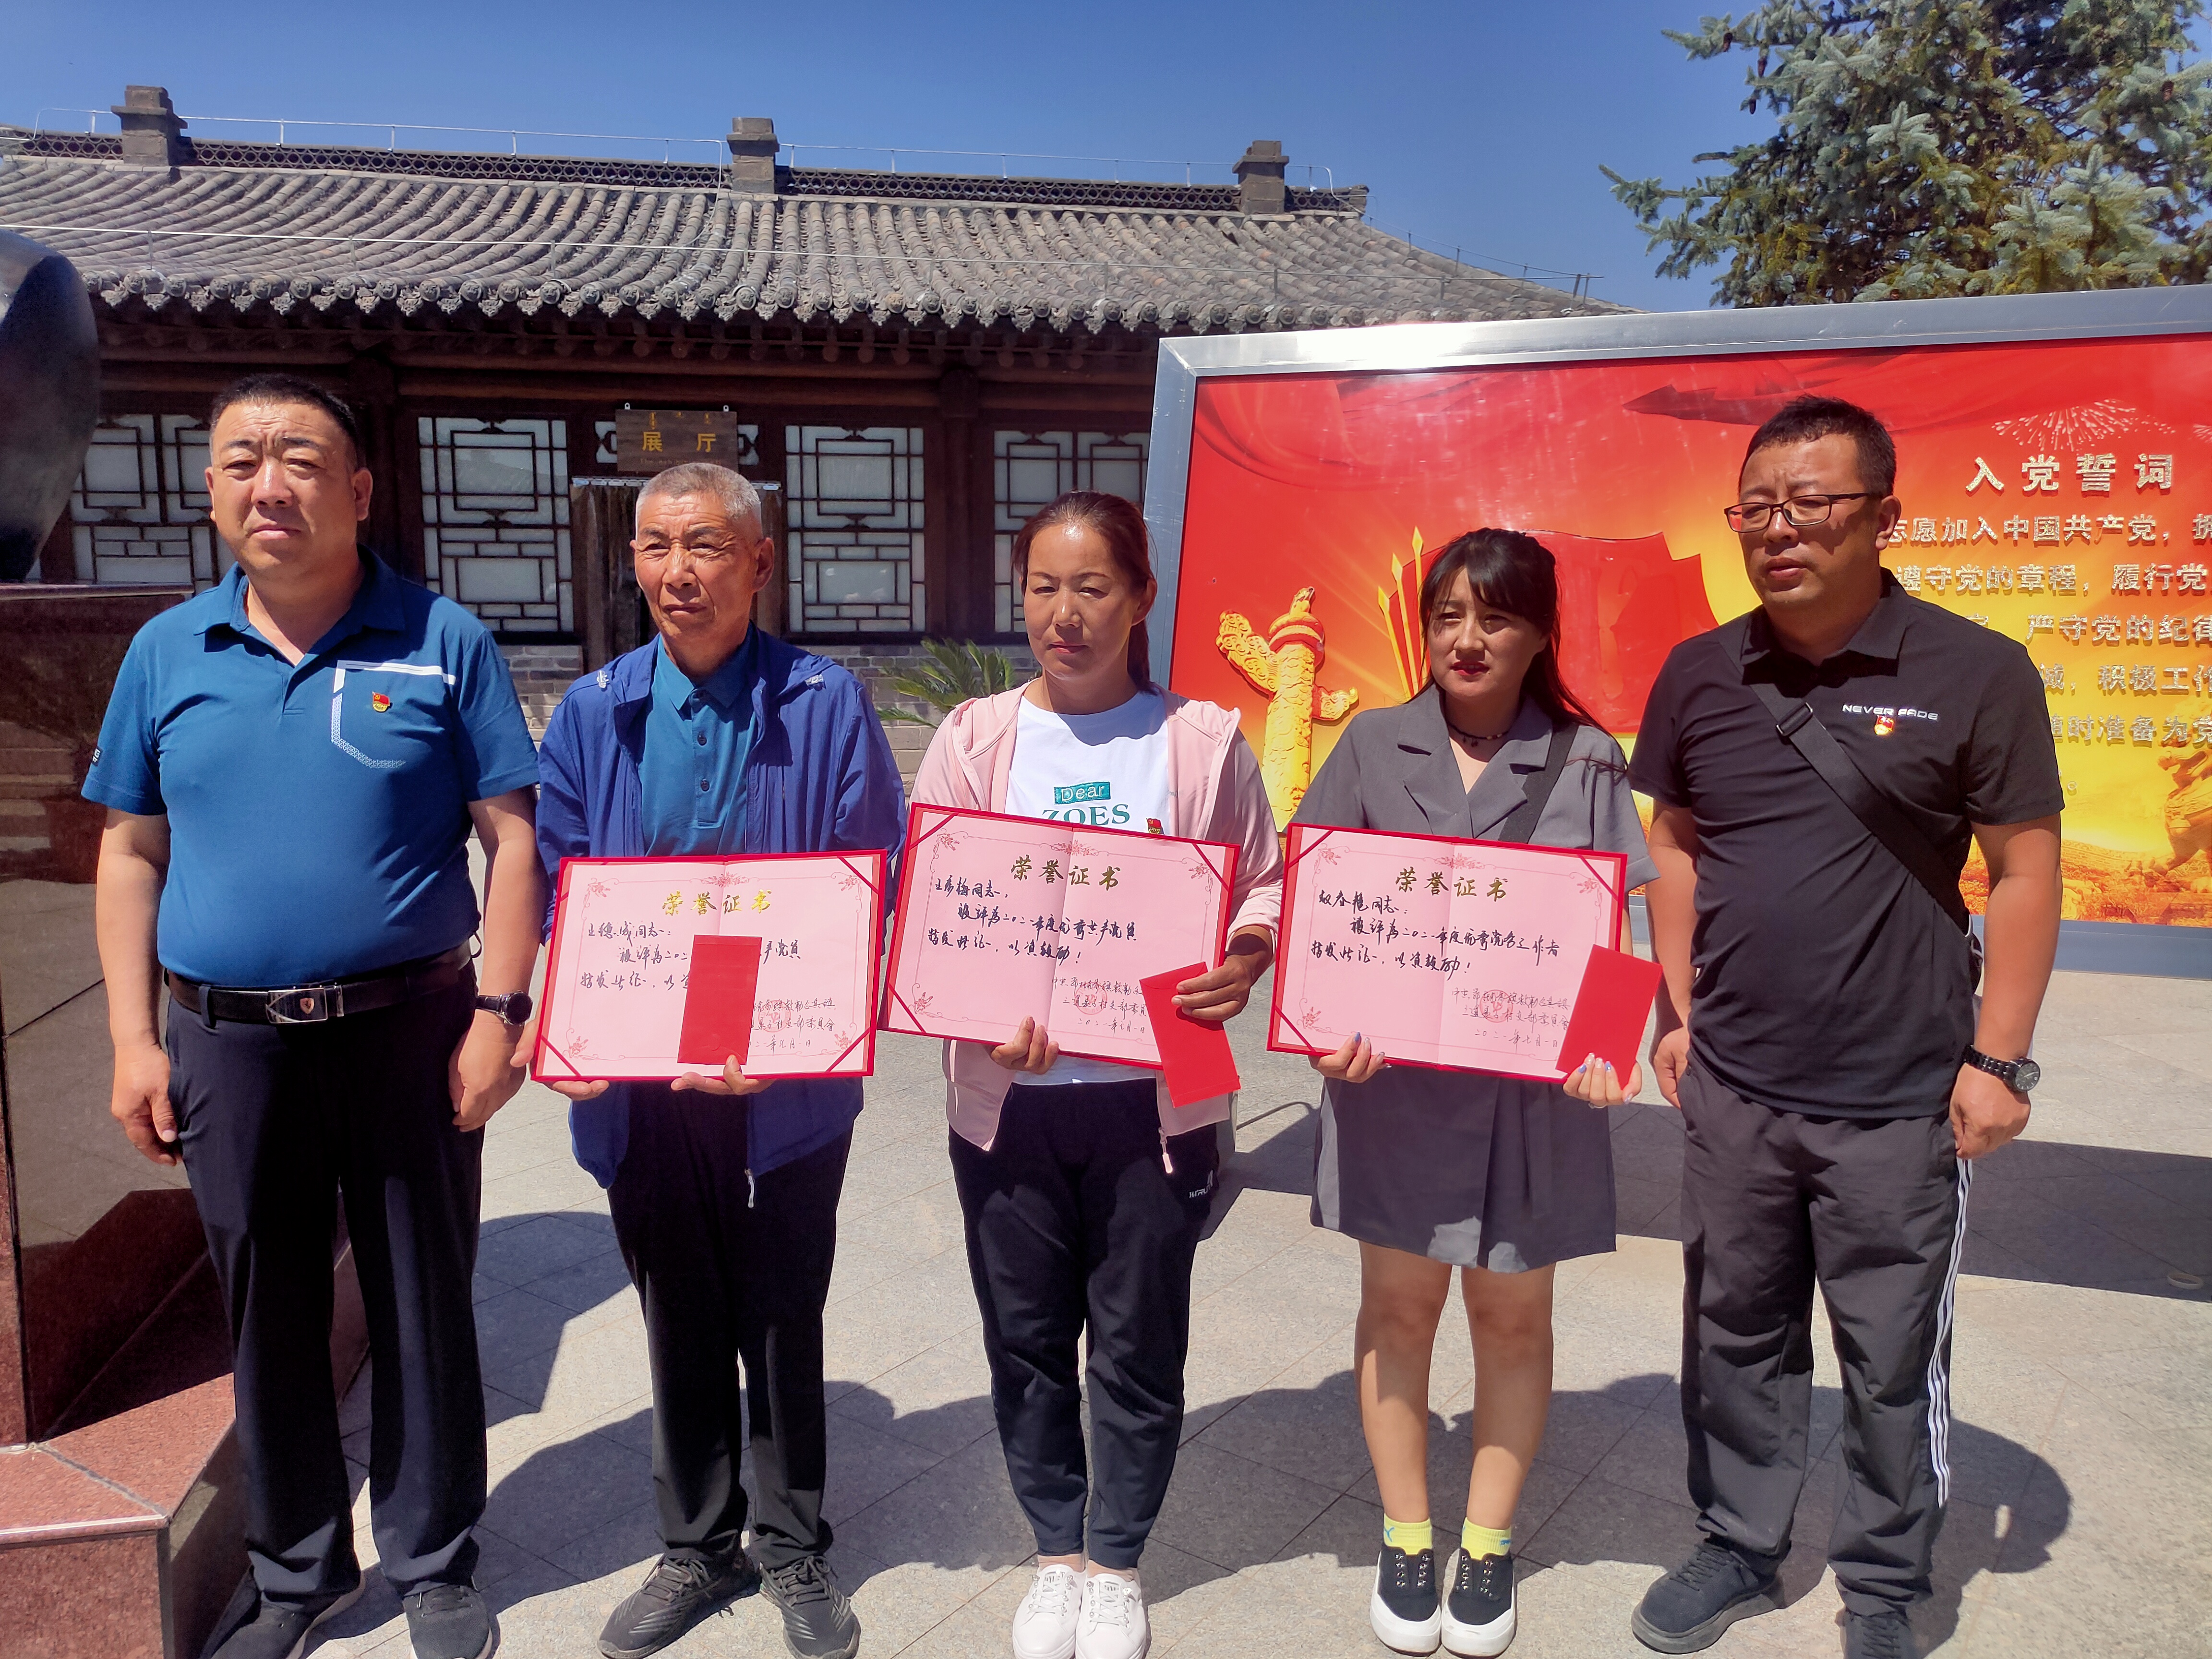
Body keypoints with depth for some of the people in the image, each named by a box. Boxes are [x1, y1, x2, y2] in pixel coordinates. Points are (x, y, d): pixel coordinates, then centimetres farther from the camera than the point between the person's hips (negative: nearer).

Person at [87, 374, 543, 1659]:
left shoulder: (442, 642, -4)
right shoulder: (168, 652, 6)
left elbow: (511, 836, -5)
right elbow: (131, 852, 9)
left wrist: (499, 1011, -12)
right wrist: (133, 1040, 4)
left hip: (406, 1025, -3)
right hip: (226, 1038, 3)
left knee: (422, 1306, 9)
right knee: (269, 1315, 16)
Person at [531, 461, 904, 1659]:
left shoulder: (826, 707, -6)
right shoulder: (591, 714, 3)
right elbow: (556, 887, 4)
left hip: (786, 1086, -2)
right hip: (638, 1082, 3)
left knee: (783, 1324, 14)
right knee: (680, 1330, 18)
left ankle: (794, 1552, 36)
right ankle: (697, 1549, 39)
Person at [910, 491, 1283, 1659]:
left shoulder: (1203, 741, -1)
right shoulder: (973, 739, 2)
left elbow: (1266, 891, 5)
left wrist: (1241, 963, -17)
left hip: (1155, 1096, -1)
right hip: (1006, 1095, 2)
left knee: (1138, 1342, 12)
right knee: (1026, 1338, 15)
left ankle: (1118, 1562, 36)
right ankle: (1057, 1550, 39)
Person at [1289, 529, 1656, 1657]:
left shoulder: (1586, 762, 0)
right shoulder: (1374, 744, 2)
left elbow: (1613, 930, -2)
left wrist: (1606, 1043, -18)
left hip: (1533, 1083, 0)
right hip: (1391, 1074, 1)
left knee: (1512, 1314, 13)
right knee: (1397, 1307, 11)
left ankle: (1487, 1546, 33)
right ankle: (1406, 1539, 31)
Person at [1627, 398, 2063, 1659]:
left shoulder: (1976, 675, -8)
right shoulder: (1699, 676, 2)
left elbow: (2025, 873, -5)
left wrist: (2000, 1058, -8)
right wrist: (1680, 1011, 7)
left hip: (1901, 1100, -3)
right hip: (1731, 1085, 4)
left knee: (1896, 1362, 11)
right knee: (1737, 1336, 17)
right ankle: (1740, 1549, 36)